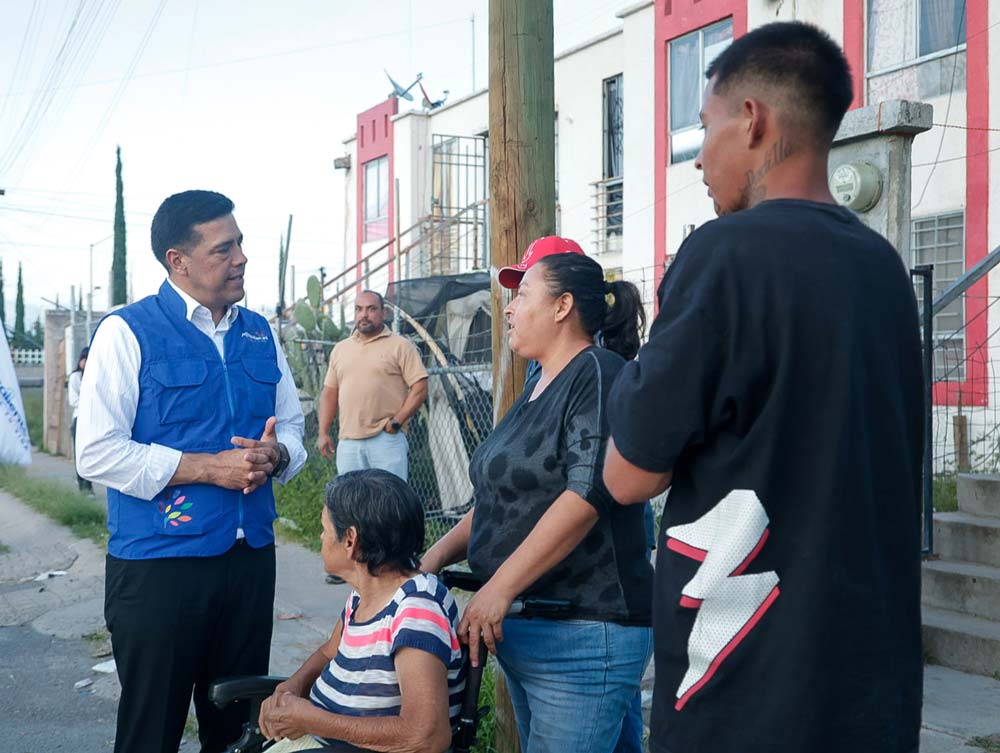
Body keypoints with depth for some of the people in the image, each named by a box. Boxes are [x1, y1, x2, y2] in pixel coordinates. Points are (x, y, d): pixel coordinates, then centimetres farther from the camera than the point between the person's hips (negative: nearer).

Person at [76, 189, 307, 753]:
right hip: (158, 563, -5)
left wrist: (276, 454, -7)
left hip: (251, 557, 5)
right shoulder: (129, 332, -8)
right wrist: (208, 467, -19)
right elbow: (98, 453, -14)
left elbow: (292, 425, 17)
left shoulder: (259, 333, 9)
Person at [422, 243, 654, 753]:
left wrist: (499, 586, -26)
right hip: (518, 629, 10)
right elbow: (499, 496, 19)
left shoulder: (599, 373, -12)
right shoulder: (538, 389, 18)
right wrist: (438, 555, 5)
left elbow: (589, 492, -25)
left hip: (581, 635, -9)